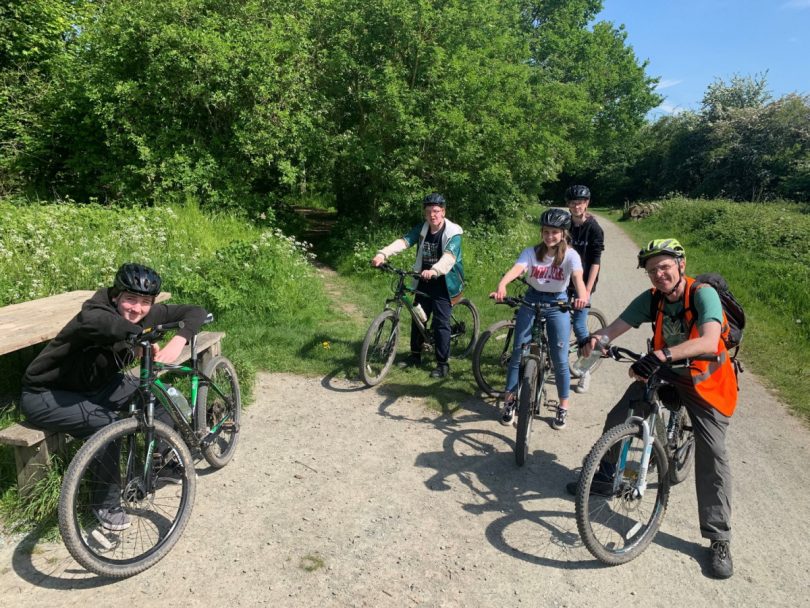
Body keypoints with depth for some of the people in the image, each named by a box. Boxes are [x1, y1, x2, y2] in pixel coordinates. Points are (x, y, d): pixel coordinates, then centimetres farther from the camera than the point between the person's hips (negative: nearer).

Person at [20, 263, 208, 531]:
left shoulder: (148, 315, -13)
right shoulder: (98, 311, -32)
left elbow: (196, 311, -15)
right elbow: (93, 320, -58)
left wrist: (178, 341, -33)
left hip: (95, 386, 7)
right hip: (45, 395, -7)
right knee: (107, 423, -30)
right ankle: (107, 505, -10)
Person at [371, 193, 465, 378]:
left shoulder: (453, 232, -16)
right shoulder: (421, 229, -1)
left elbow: (449, 256, -34)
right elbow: (403, 241, -17)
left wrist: (434, 270, -53)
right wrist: (382, 254, -35)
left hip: (443, 282, -5)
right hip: (424, 281, 5)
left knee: (440, 323, -5)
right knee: (417, 318, 12)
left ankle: (443, 363, 6)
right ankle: (415, 355, 30)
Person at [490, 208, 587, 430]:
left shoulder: (570, 255, -13)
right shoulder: (531, 252, -11)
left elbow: (577, 277, -31)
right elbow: (516, 269, -29)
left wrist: (581, 296, -53)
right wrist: (501, 286, -50)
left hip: (557, 304, -1)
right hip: (531, 301, 1)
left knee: (560, 358, 0)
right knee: (518, 353, 0)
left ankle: (563, 407, 18)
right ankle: (509, 401, 15)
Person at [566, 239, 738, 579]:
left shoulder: (703, 294, -25)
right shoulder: (651, 299, -10)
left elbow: (709, 342, -42)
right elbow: (617, 327, -21)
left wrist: (662, 355, -55)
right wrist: (596, 338, -44)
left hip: (704, 382, -4)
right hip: (662, 373, 5)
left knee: (712, 455, -10)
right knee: (617, 420, 0)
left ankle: (720, 540, 3)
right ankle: (604, 478, 26)